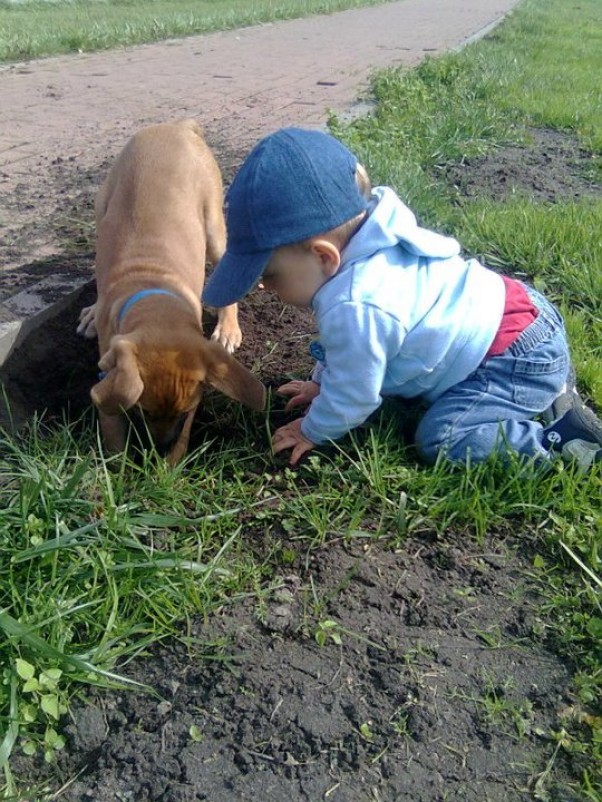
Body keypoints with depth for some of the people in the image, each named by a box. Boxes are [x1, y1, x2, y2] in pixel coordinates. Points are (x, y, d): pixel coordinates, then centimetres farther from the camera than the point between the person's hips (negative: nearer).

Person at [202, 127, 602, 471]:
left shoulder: (356, 308, -32)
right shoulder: (367, 250, -2)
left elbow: (352, 395, -17)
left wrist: (311, 431, 1)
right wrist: (322, 381, 22)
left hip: (519, 357, -10)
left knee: (443, 439, -18)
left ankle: (561, 430, -7)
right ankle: (548, 399, 19)